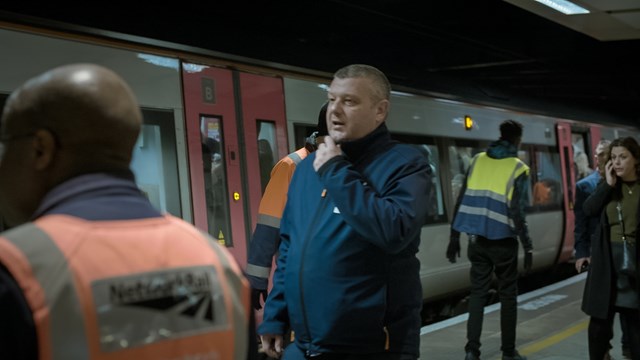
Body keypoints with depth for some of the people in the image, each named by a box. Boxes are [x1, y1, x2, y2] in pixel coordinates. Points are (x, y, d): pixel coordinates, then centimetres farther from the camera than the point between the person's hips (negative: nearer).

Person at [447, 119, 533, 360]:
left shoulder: (478, 160, 6)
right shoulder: (518, 168, -5)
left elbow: (462, 201, 4)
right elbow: (516, 212, -11)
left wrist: (454, 236, 9)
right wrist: (528, 247, -6)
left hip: (477, 239, 4)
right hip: (502, 241, -3)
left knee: (477, 293, 10)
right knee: (508, 296, 9)